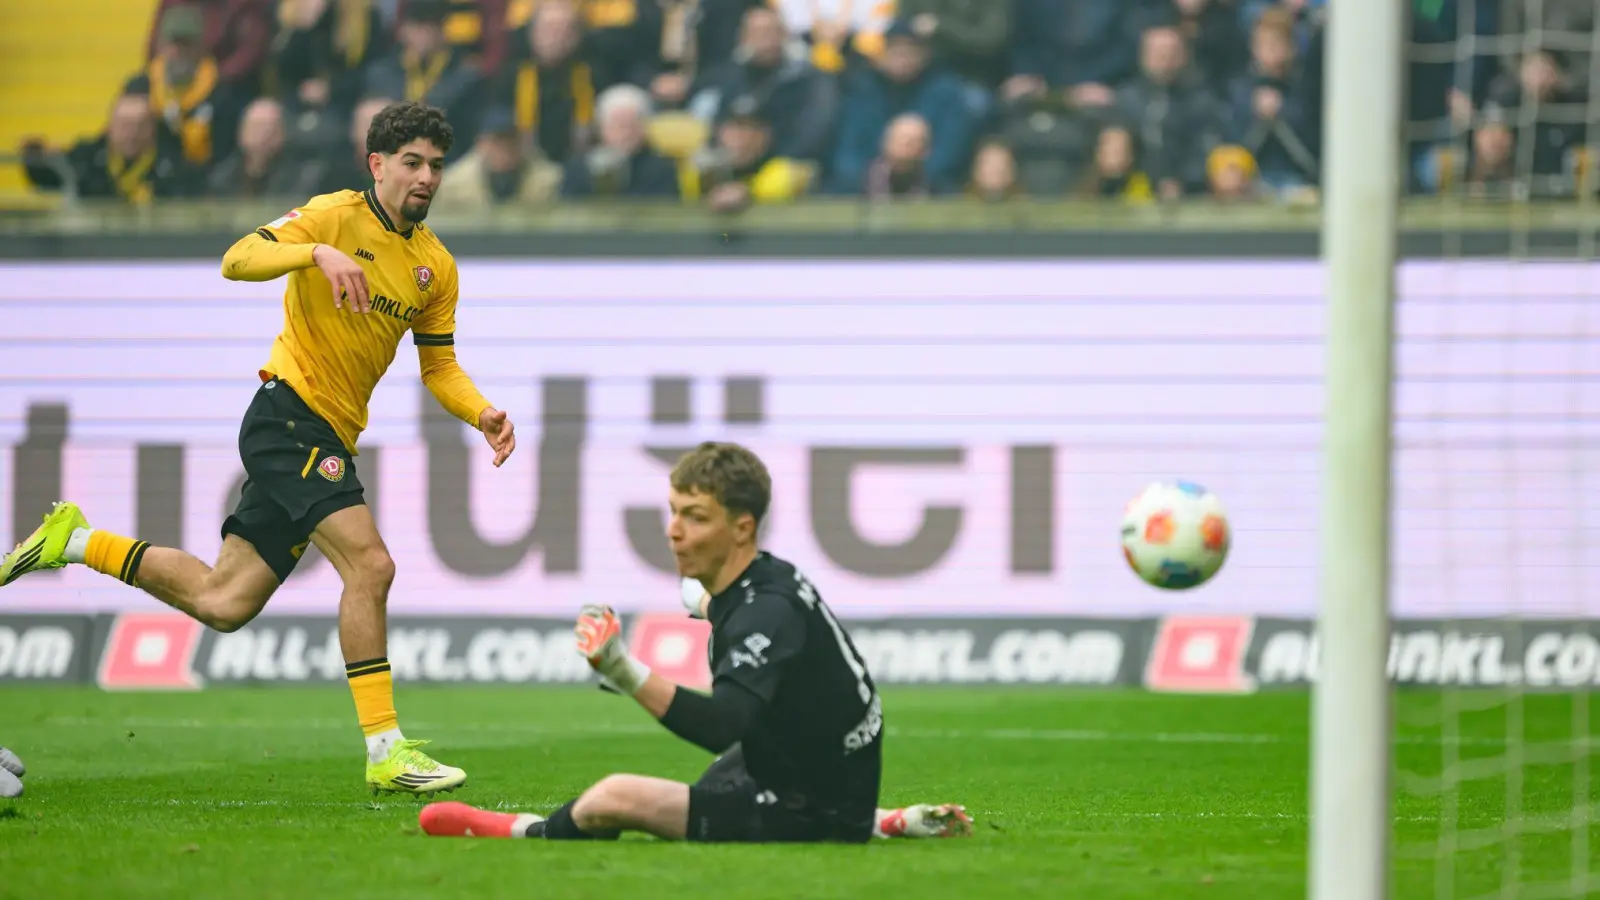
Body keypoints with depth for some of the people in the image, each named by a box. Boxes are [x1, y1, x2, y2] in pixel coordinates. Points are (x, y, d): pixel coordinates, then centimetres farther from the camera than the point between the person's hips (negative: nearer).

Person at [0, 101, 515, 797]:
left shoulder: (437, 266, 13)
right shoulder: (336, 216, -7)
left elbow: (439, 365, 19)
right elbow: (237, 260, -18)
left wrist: (482, 414, -1)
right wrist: (318, 251, -34)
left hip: (329, 441, 8)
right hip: (288, 417, -8)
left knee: (223, 602, 7)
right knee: (370, 564, -21)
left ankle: (76, 541, 24)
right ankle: (385, 752, -18)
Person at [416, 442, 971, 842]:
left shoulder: (765, 614, -28)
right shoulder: (770, 580, 2)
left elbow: (721, 727, -44)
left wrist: (626, 673, -56)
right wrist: (710, 604, 49)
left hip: (814, 820, -10)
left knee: (615, 799, -17)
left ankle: (531, 835, 15)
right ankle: (885, 825, 36)